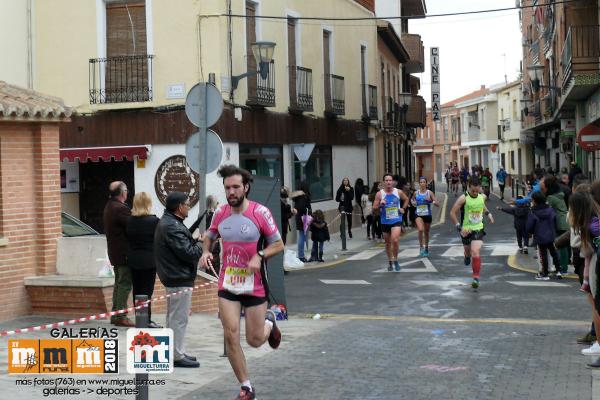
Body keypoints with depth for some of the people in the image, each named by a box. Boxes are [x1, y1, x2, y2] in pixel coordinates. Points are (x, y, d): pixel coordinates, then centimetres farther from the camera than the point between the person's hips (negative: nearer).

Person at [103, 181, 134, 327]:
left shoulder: (108, 207, 13)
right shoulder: (121, 209, -20)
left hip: (115, 252, 10)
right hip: (124, 253, -10)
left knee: (119, 283, 17)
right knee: (125, 283, -6)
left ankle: (115, 314, 21)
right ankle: (121, 316, -6)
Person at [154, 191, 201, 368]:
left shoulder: (167, 222, 15)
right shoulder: (172, 226, -20)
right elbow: (187, 253, -23)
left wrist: (195, 240, 3)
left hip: (173, 277, 11)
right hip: (179, 279, -11)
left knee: (173, 317, 18)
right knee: (179, 318, -5)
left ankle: (174, 352, 28)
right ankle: (178, 355, 0)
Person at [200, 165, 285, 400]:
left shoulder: (260, 212, -11)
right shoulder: (221, 213, 1)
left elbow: (278, 245, -5)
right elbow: (209, 236, 19)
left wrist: (260, 257, -22)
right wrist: (205, 252, -1)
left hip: (255, 285, -3)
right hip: (228, 284, 3)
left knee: (254, 341, 5)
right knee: (230, 335, -8)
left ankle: (269, 323, 42)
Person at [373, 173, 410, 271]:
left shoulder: (398, 192, -2)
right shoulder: (379, 194, -6)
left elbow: (406, 199, 18)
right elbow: (374, 208, -6)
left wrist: (403, 209, 6)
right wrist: (380, 204, -24)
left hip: (396, 220, -1)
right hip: (385, 221, 1)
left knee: (395, 240, -19)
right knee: (387, 243, 12)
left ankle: (395, 260, -1)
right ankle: (390, 262, 29)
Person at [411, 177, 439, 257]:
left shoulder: (429, 192, -4)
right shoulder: (416, 193, 1)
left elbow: (438, 205, -8)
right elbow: (412, 199, 24)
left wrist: (431, 200, -22)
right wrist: (413, 202, 4)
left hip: (427, 215, 0)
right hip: (418, 215, 0)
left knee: (426, 232, 14)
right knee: (420, 230, -25)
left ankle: (426, 249, 34)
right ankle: (421, 247, -9)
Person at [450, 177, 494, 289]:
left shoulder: (482, 197, -2)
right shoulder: (463, 198, -16)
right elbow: (452, 213, -13)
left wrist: (488, 213, 10)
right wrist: (459, 227, -18)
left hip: (478, 229, 1)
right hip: (466, 230, 0)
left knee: (475, 252, -16)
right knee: (467, 250, 20)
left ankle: (476, 277, -14)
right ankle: (467, 256, 60)